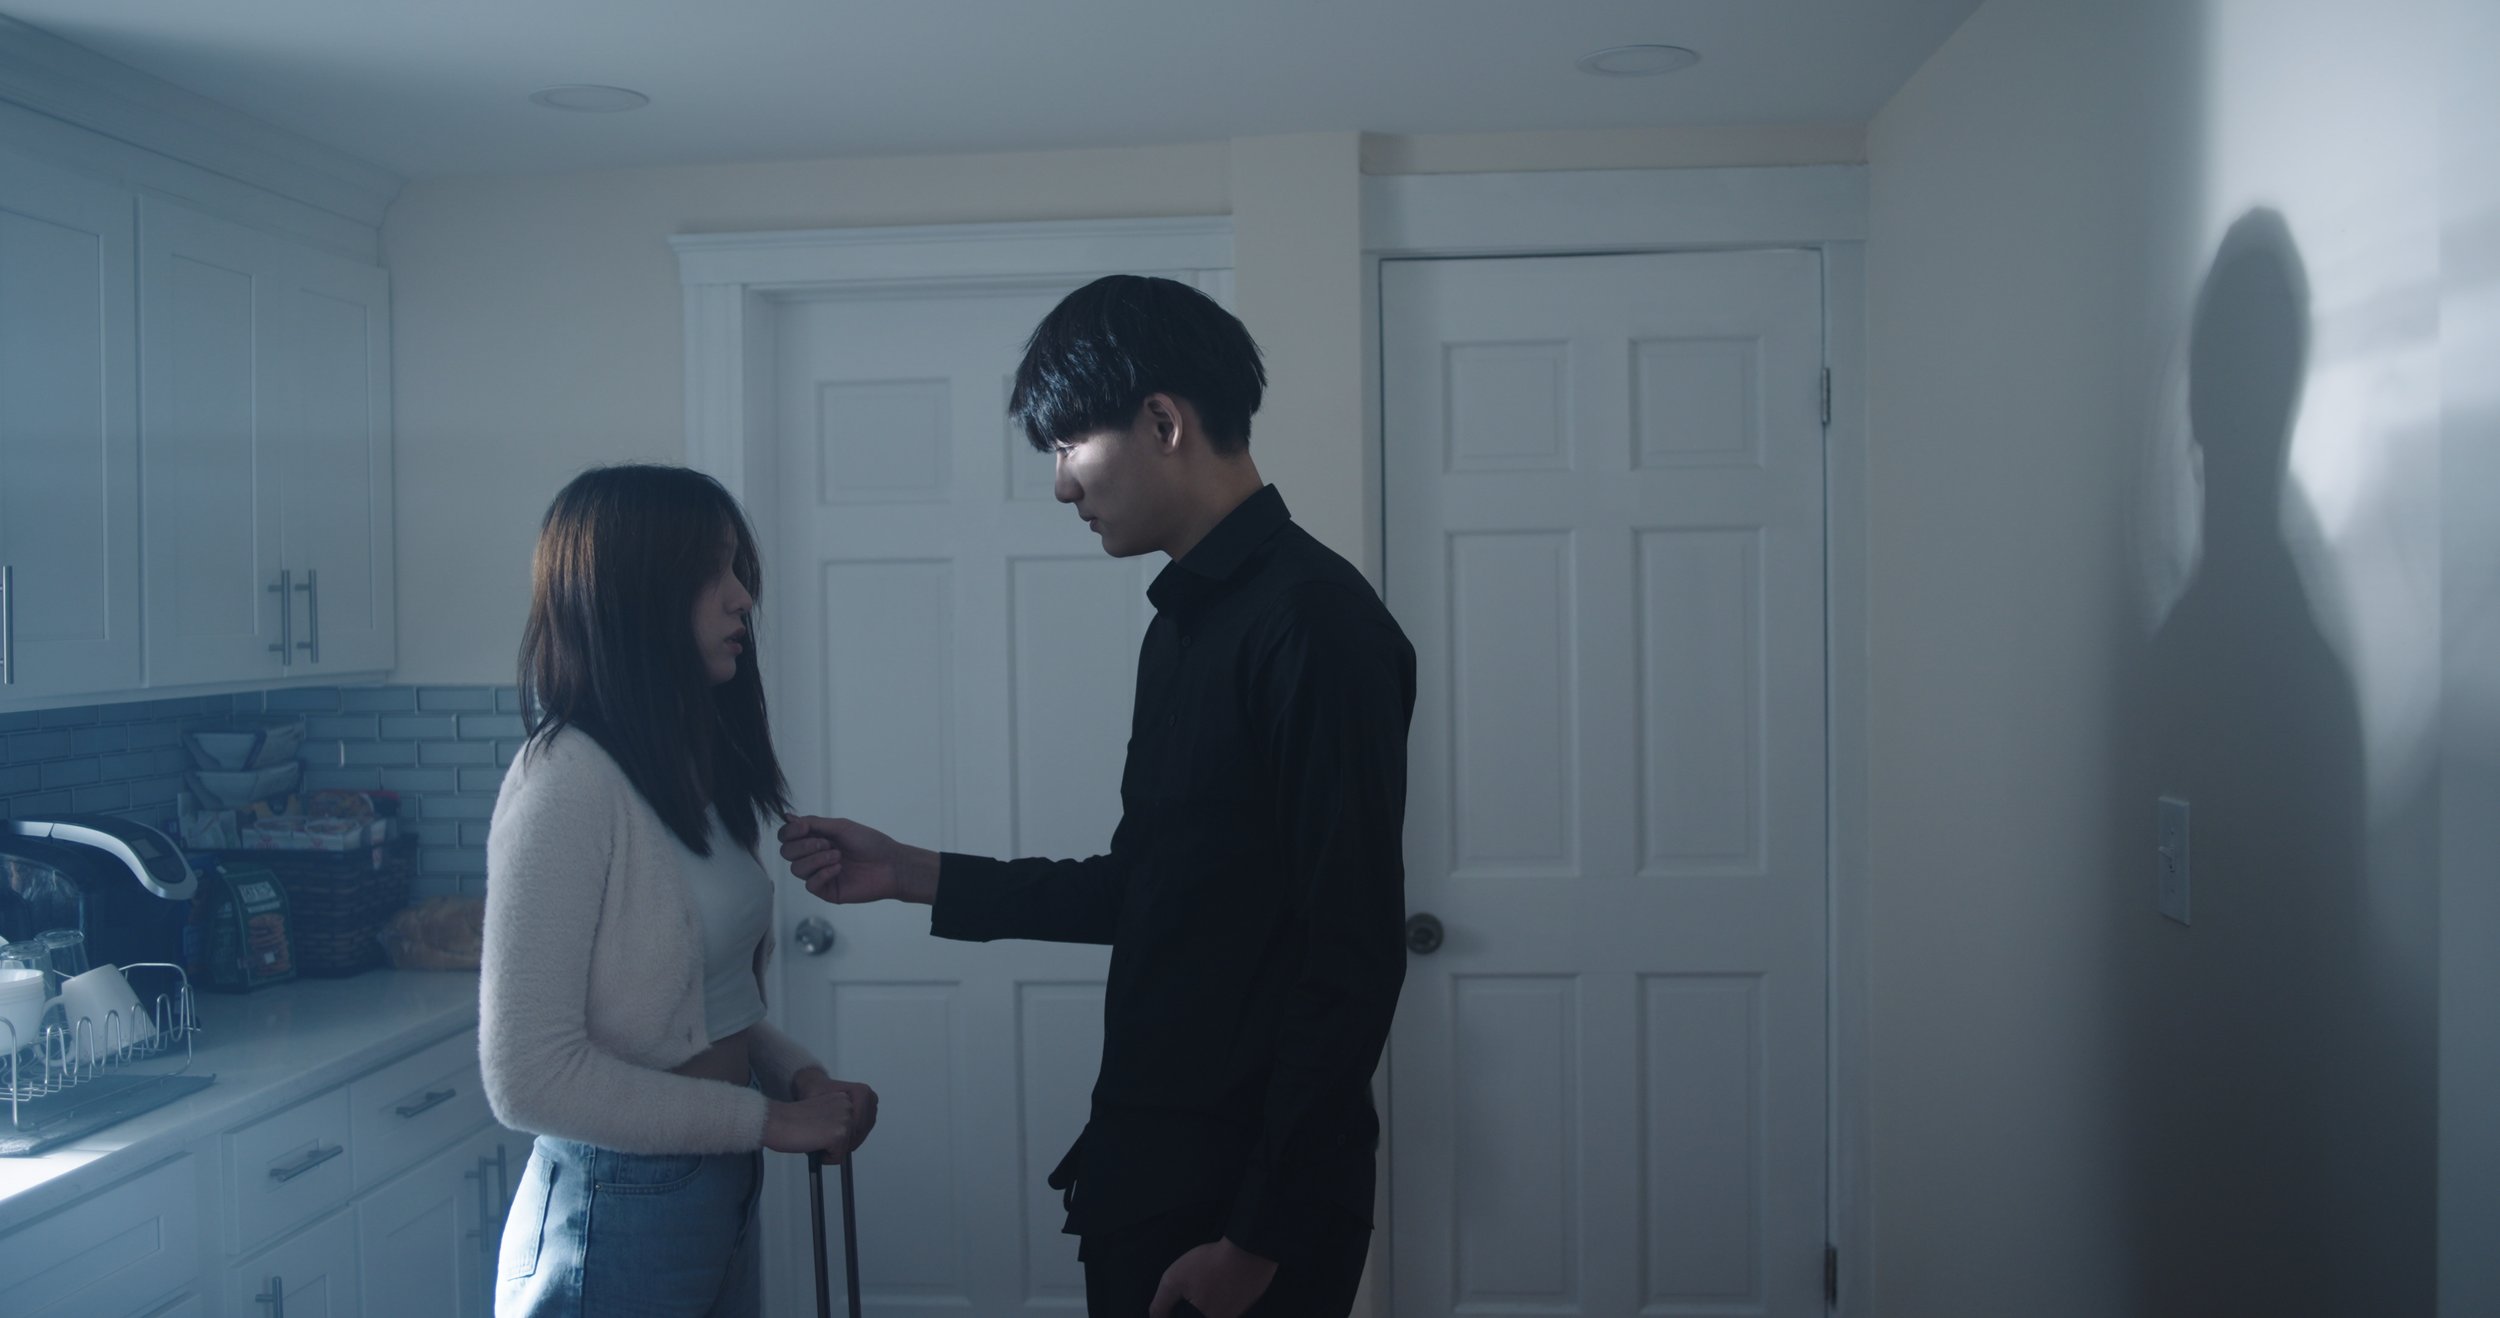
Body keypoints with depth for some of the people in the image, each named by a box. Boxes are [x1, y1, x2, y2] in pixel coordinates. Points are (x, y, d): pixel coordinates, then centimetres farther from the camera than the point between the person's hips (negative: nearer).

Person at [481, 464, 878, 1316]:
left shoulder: (696, 767, 5)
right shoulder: (566, 782, -18)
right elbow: (529, 1077, -21)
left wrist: (798, 1075, -6)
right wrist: (772, 1120, -17)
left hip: (723, 1195, 7)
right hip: (618, 1211, -7)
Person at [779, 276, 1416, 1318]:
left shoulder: (1316, 620, -18)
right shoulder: (1187, 622, 11)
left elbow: (1353, 964, -21)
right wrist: (912, 875, 14)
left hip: (1250, 1194, -8)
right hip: (1150, 1164, 8)